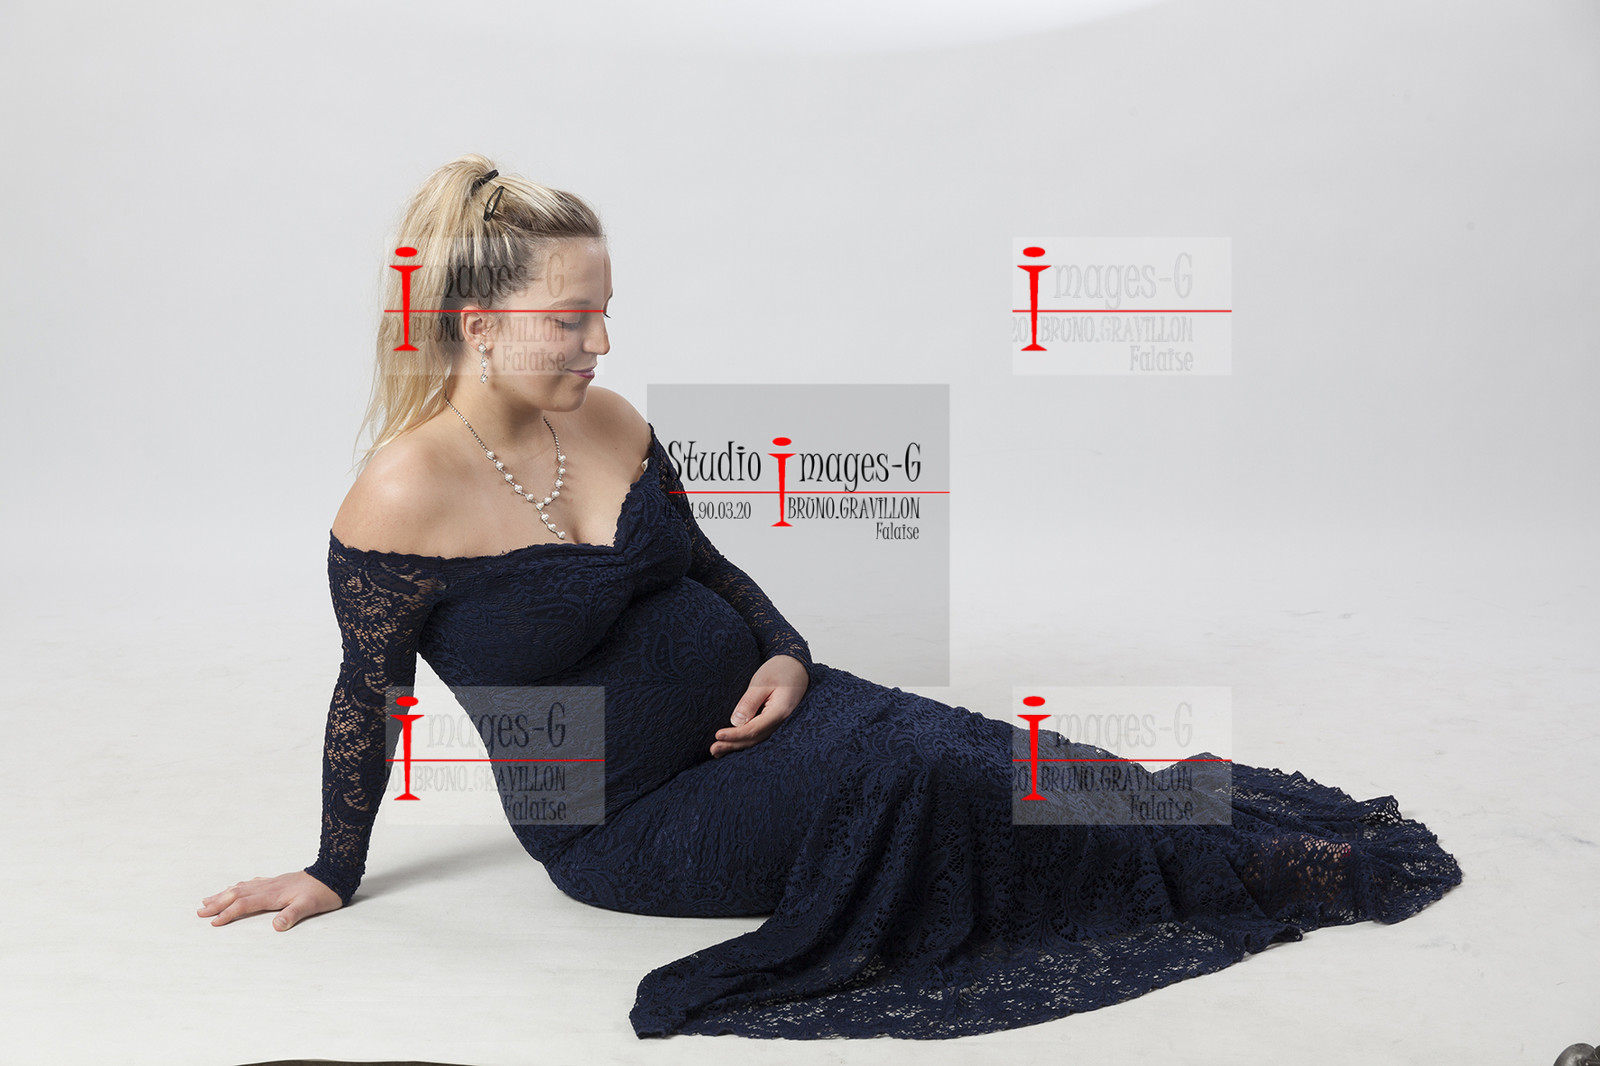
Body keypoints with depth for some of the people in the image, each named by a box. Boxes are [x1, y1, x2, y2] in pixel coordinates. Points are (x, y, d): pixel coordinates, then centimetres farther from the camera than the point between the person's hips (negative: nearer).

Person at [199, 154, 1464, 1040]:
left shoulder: (610, 422, -1)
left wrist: (786, 655, -6)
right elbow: (371, 692, -7)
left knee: (978, 759, -12)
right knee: (895, 781, -25)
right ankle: (1248, 875, -11)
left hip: (745, 701, 6)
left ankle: (1315, 834, -2)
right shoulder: (403, 496, -19)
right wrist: (333, 874, 3)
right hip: (620, 825, -6)